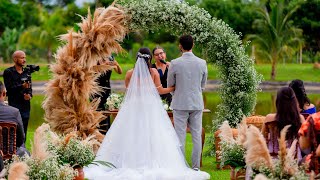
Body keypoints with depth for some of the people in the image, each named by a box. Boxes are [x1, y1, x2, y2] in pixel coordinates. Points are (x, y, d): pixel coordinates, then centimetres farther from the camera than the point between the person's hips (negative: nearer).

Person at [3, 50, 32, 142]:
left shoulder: (26, 72, 15)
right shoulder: (8, 72, -1)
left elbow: (30, 88, 14)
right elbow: (9, 88, -9)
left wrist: (29, 95, -8)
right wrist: (22, 86, -23)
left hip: (25, 106, 5)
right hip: (14, 104, -5)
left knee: (24, 130, 5)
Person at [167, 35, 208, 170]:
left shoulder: (175, 63, -10)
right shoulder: (202, 63, -2)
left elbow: (170, 85, 2)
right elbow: (203, 85, 9)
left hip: (180, 104, -2)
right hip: (197, 103, 3)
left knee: (180, 135, 2)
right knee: (197, 135, 7)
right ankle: (196, 166, 9)